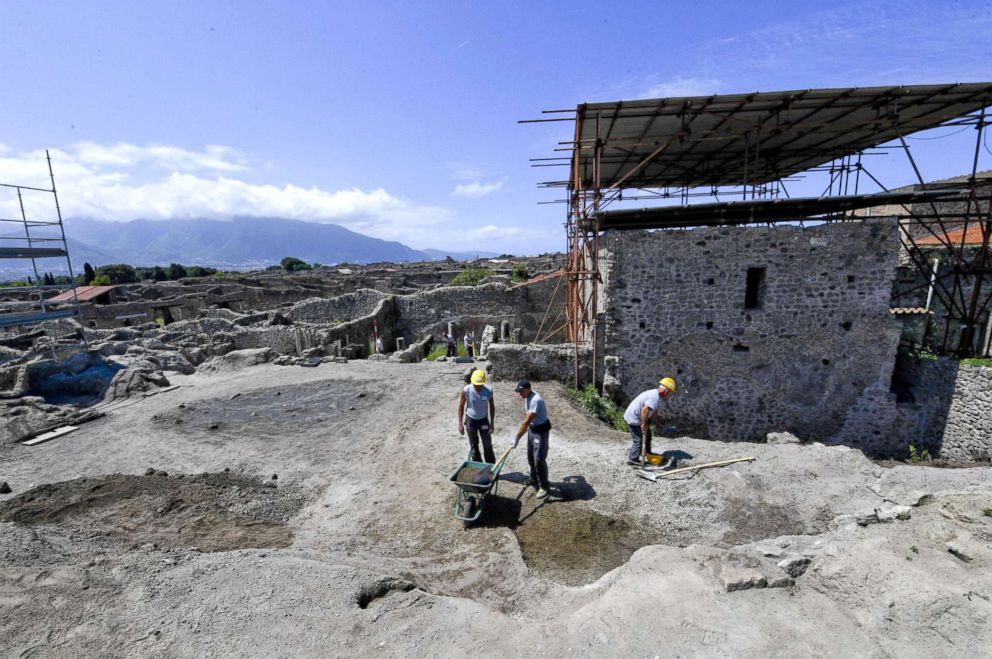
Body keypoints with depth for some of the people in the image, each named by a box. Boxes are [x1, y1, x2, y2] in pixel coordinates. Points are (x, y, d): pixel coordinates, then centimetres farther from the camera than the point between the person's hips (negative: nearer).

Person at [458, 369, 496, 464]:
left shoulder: (489, 390, -19)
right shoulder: (466, 390, -22)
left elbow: (492, 406, -4)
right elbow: (461, 406, -8)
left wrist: (492, 423, -5)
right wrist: (460, 424, -9)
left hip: (484, 420, 0)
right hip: (470, 420, 0)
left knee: (487, 445, 3)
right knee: (474, 446, 9)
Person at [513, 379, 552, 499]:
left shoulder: (536, 400, -32)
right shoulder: (527, 397, -2)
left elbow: (526, 422, -32)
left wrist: (517, 438, -28)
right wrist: (527, 428, 24)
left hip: (541, 431, -9)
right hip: (532, 429, 9)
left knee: (539, 459, -7)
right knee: (531, 457, 19)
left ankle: (544, 487, 8)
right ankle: (534, 479, 39)